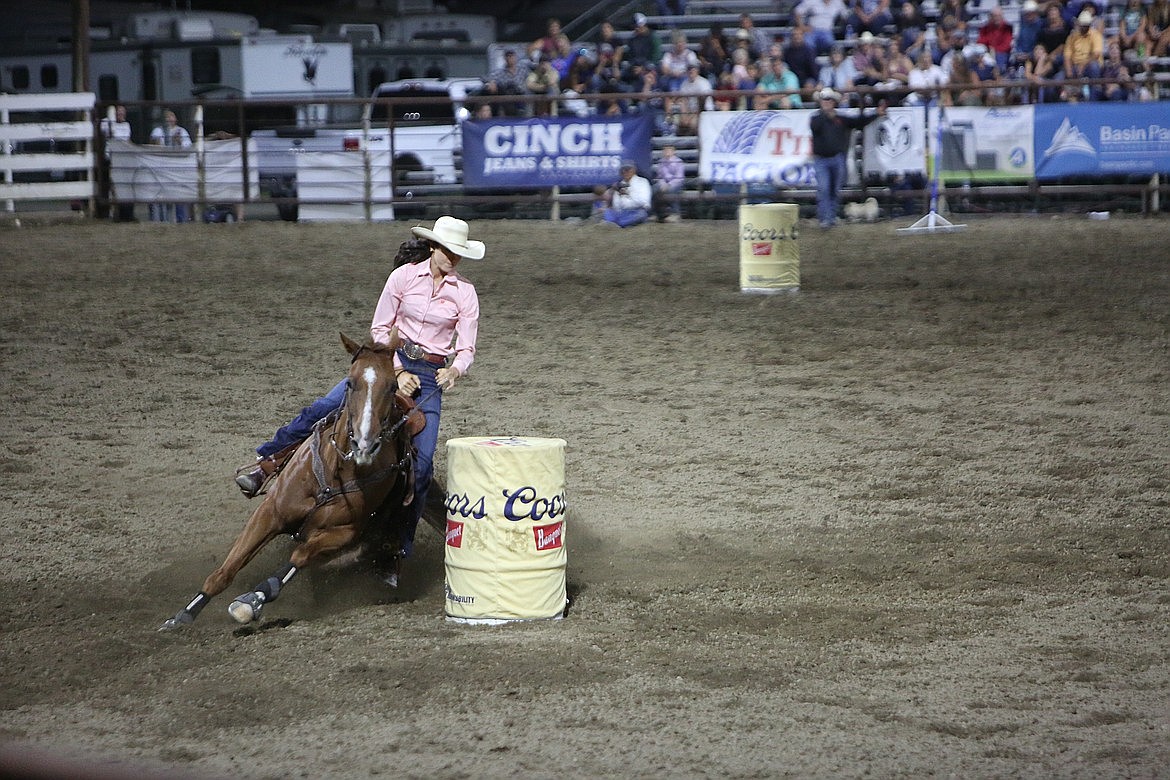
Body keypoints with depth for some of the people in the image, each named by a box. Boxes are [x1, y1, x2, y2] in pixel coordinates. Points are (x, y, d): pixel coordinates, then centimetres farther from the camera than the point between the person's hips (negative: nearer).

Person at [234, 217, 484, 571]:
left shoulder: (464, 293, -1)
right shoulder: (404, 276, -3)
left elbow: (466, 349, -2)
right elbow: (380, 329, 1)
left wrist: (454, 370, -25)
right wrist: (398, 372, -12)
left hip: (432, 376, 0)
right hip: (391, 359, 0)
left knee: (422, 462, -11)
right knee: (324, 408, -18)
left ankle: (401, 543, -2)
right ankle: (266, 463, -6)